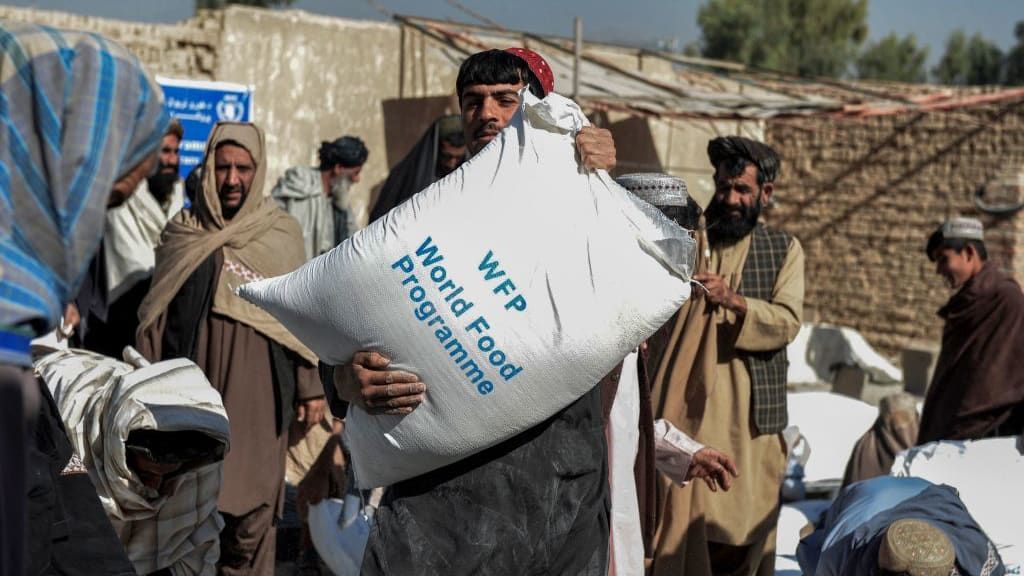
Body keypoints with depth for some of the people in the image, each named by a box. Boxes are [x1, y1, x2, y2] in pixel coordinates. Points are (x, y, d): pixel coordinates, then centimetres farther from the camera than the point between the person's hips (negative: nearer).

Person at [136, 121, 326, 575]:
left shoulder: (282, 234, 4)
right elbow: (155, 319, 7)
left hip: (258, 397, 0)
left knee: (251, 512, 0)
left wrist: (310, 388, 4)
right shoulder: (182, 235, 5)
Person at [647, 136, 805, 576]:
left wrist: (734, 300, -22)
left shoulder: (784, 251, 9)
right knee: (679, 522, -3)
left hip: (751, 419, 1)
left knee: (739, 536, 3)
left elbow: (787, 322, -5)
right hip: (686, 411, -1)